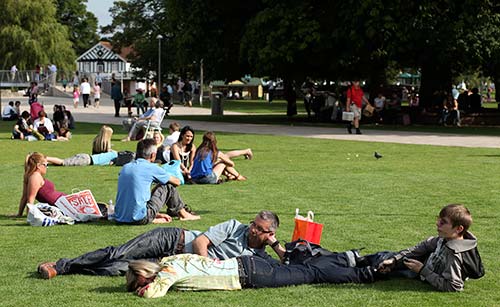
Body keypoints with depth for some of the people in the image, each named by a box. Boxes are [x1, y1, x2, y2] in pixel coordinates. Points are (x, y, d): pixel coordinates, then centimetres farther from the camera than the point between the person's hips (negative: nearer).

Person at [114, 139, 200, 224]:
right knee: (168, 186, 10)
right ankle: (184, 214, 26)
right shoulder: (151, 168, -5)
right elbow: (177, 182, 9)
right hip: (140, 219, -6)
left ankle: (153, 217, 16)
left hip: (119, 218, 6)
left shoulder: (125, 167, 13)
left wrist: (156, 214, 29)